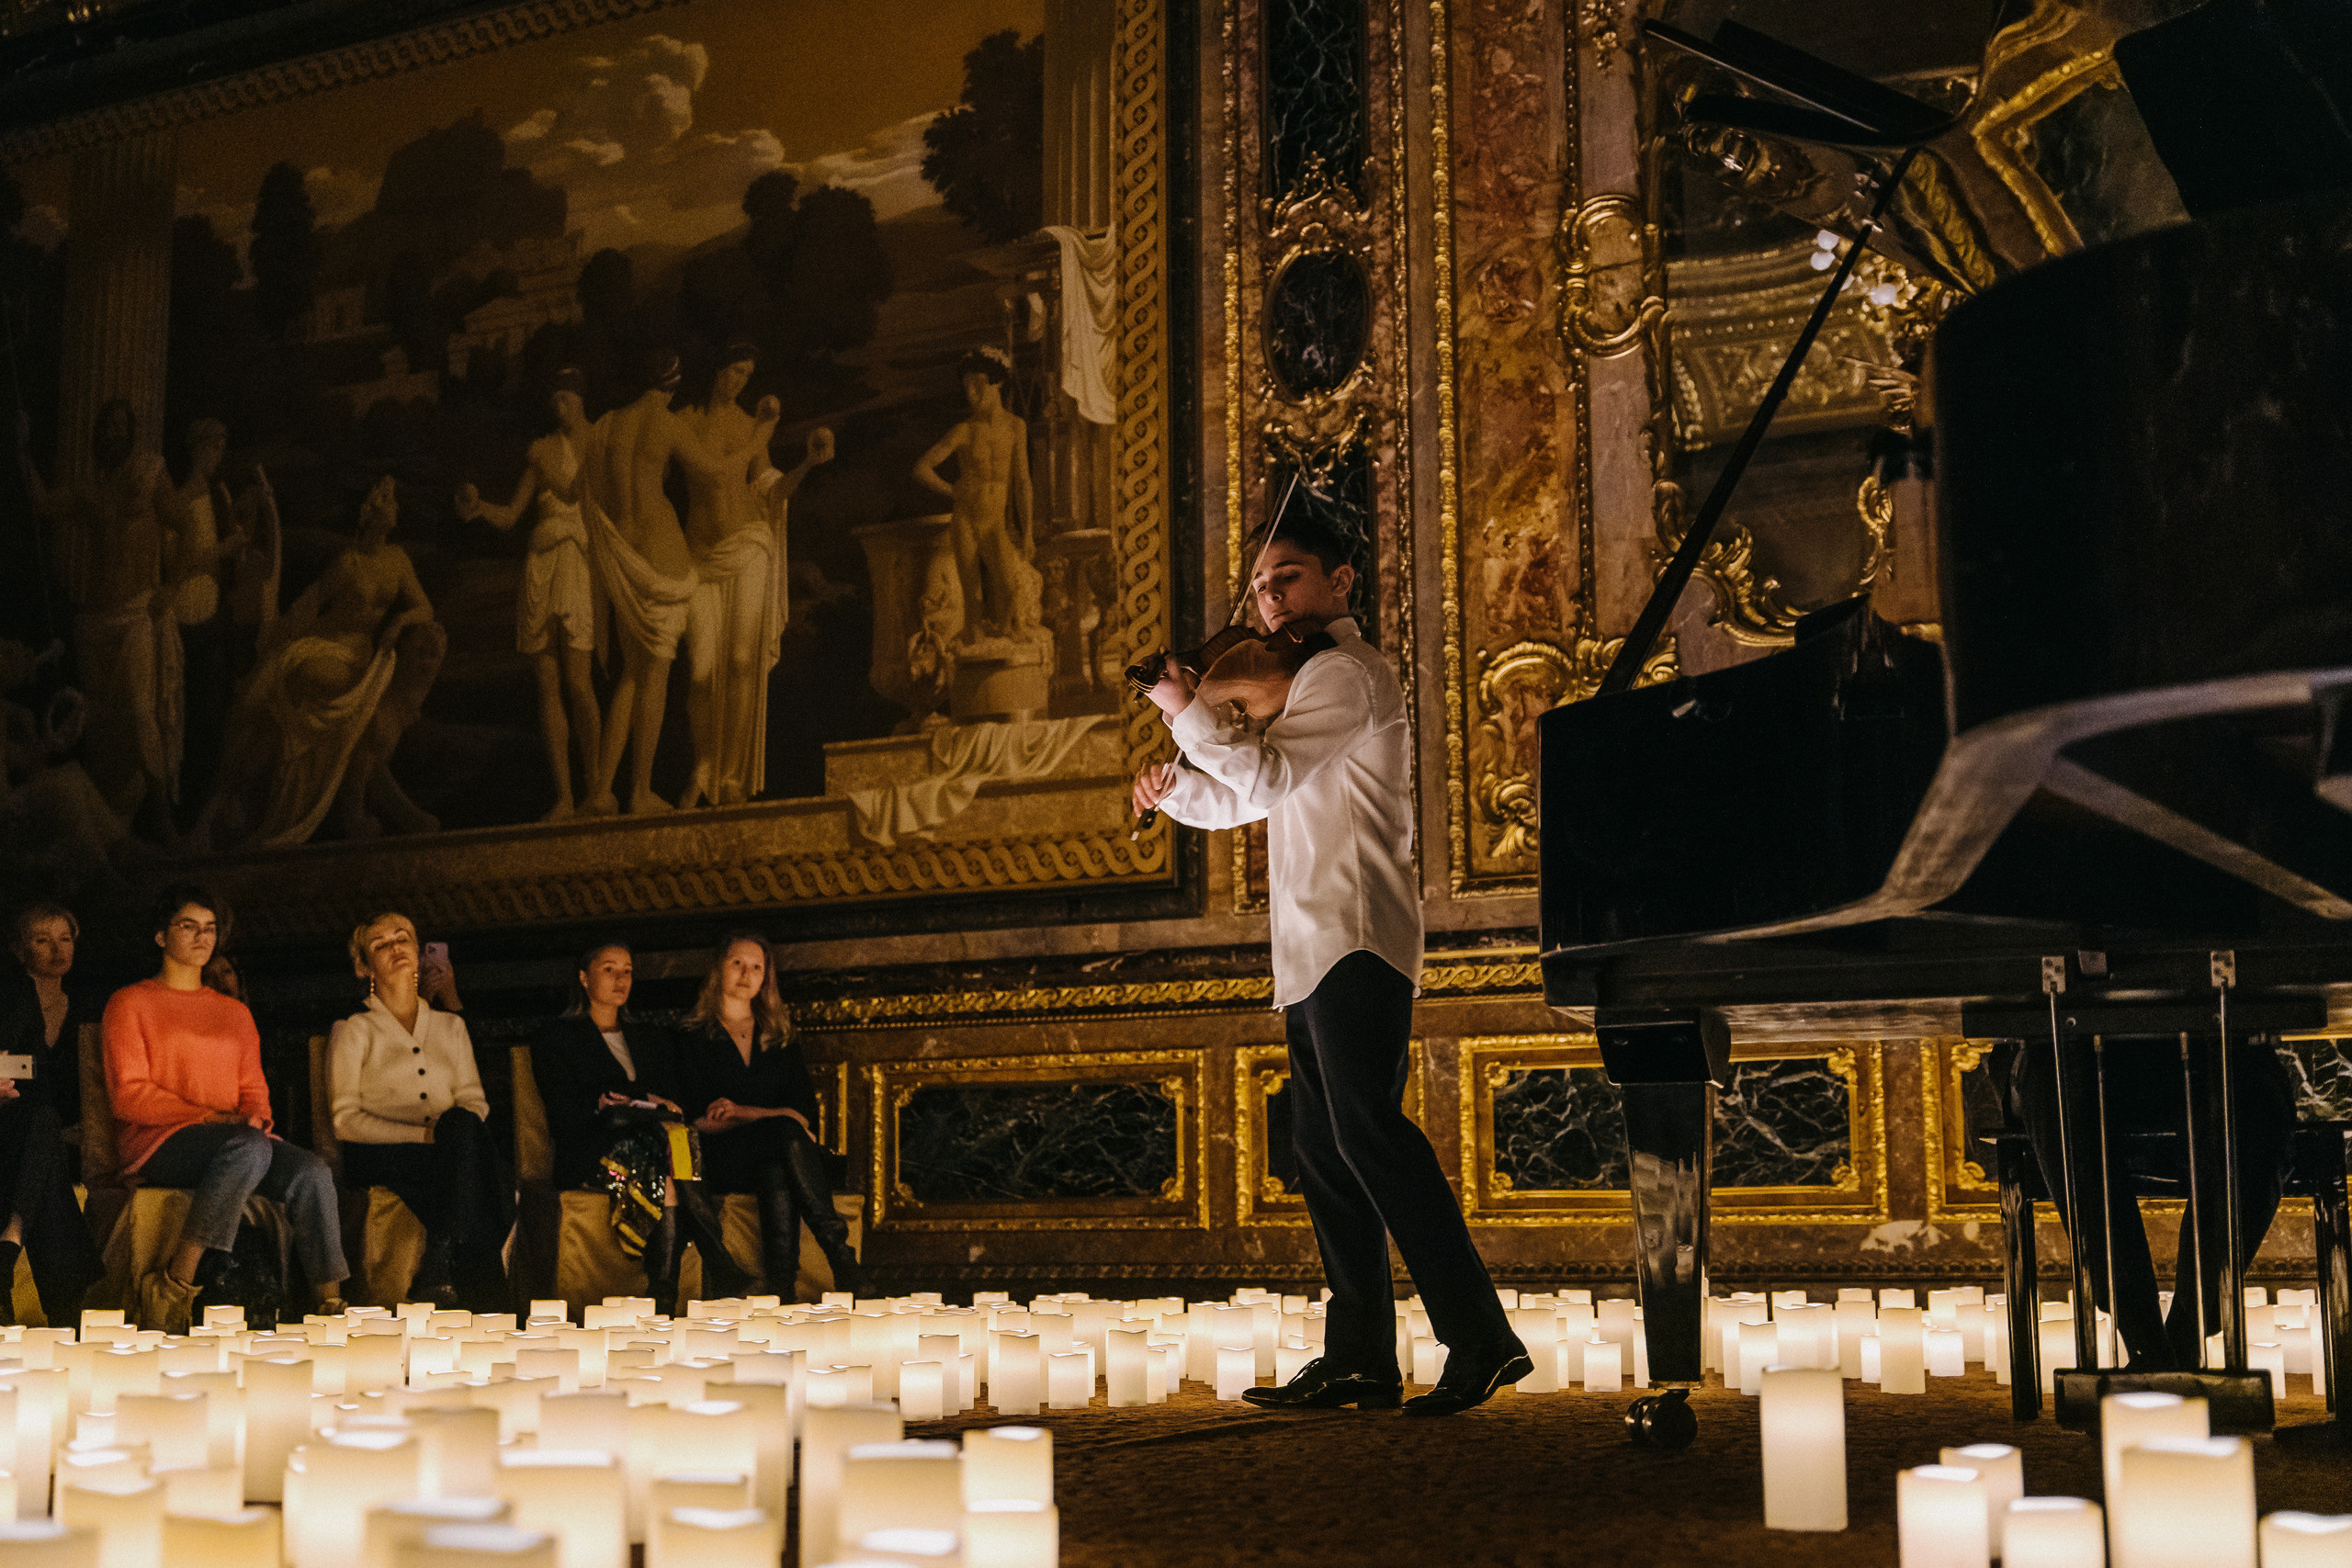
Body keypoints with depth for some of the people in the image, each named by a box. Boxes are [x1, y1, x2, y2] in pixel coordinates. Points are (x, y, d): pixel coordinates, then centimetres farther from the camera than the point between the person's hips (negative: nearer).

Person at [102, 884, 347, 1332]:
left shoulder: (235, 1014, 26)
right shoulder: (130, 1004, 8)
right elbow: (128, 1096, -3)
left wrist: (256, 1116, -3)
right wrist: (210, 1117, -13)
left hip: (235, 1146, 5)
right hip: (156, 1144, -5)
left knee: (312, 1170, -26)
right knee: (250, 1146, -38)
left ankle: (331, 1307, -28)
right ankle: (173, 1288, -35)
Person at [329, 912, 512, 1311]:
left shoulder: (451, 1027, 23)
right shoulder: (355, 1031, 10)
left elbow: (474, 1102, 15)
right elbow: (344, 1120, -1)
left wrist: (458, 1132, -12)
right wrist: (423, 1134, -15)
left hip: (450, 1150, 3)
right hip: (378, 1158, -3)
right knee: (459, 1128, -36)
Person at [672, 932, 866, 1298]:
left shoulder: (780, 1038, 23)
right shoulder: (693, 1037, 12)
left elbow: (805, 1109, 10)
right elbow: (700, 1118, 0)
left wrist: (741, 1112, -8)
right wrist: (773, 1116, -8)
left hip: (776, 1154, 3)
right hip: (724, 1157, -3)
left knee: (779, 1176, -36)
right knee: (785, 1132, -35)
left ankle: (780, 1291, -46)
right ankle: (839, 1250, -43)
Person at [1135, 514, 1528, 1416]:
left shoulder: (1345, 672, -5)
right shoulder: (1317, 680, 27)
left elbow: (1266, 774, -17)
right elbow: (1243, 797, 28)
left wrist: (1184, 708, -5)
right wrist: (1173, 789, 10)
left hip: (1353, 935, -11)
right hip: (1320, 949, 11)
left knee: (1366, 1126, -19)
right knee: (1323, 1145, 8)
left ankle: (1480, 1339, -22)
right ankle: (1360, 1358, 10)